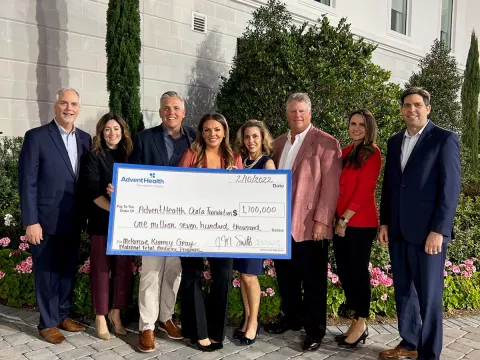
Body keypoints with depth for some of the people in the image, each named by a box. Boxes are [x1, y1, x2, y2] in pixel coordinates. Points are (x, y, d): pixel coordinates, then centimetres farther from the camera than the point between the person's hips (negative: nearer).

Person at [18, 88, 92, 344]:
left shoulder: (85, 138, 7)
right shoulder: (36, 137, -9)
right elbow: (27, 182, -11)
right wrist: (31, 221, -15)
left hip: (73, 220, 5)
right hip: (46, 220, -5)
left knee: (68, 270, 16)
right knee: (47, 273, 8)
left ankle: (64, 315, 32)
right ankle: (48, 323, 23)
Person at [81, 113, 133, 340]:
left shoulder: (129, 156, 11)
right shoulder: (94, 157, -2)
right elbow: (93, 193, -11)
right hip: (102, 221, -4)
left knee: (123, 268, 8)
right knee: (101, 269, 2)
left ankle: (116, 313, 24)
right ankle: (101, 318, 15)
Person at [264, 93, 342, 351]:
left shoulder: (326, 143, -7)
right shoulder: (278, 143, 13)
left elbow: (331, 186, -12)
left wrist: (321, 221, -17)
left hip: (308, 224, -6)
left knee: (312, 280, 5)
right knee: (285, 276, 17)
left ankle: (315, 329, 20)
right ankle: (291, 317, 35)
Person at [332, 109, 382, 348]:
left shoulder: (372, 153, -8)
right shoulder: (346, 151, 14)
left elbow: (364, 191, -15)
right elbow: (338, 185, 11)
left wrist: (344, 220, -14)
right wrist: (338, 219, 2)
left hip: (360, 222, -7)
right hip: (340, 221, 7)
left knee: (358, 271, 1)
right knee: (344, 271, 11)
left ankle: (360, 325, 15)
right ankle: (355, 322, 23)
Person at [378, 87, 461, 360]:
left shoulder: (445, 139, -5)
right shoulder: (395, 142, 12)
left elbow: (451, 188, -11)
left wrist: (438, 230, -16)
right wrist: (385, 222, 10)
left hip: (428, 232, -6)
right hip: (398, 231, 6)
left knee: (429, 295, 4)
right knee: (403, 291, 14)